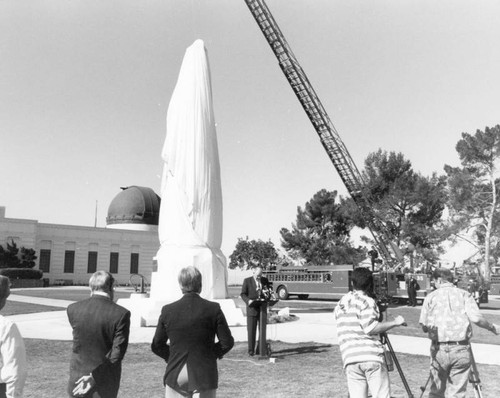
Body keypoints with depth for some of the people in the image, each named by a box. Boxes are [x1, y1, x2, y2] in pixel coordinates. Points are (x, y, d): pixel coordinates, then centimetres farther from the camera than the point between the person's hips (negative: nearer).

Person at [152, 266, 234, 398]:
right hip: (205, 376, -1)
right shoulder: (213, 309, -9)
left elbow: (157, 345, 2)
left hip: (175, 375, 1)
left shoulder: (168, 310, -6)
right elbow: (227, 342, -5)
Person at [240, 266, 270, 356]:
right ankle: (251, 350, 8)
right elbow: (243, 294, -3)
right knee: (251, 331, 0)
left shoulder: (265, 280, 7)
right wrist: (248, 300, -21)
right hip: (252, 309, -3)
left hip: (262, 308, 3)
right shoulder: (247, 281, -2)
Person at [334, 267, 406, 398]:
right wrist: (394, 322, -4)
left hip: (350, 360, 5)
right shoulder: (367, 301, -3)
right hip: (372, 357, -5)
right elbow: (370, 328, -14)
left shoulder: (340, 304, 16)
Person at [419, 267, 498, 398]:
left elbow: (424, 327, 2)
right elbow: (476, 318, -10)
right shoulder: (464, 294, 4)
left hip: (439, 349, 0)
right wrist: (492, 328, 8)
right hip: (461, 349, 0)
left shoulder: (431, 297, 4)